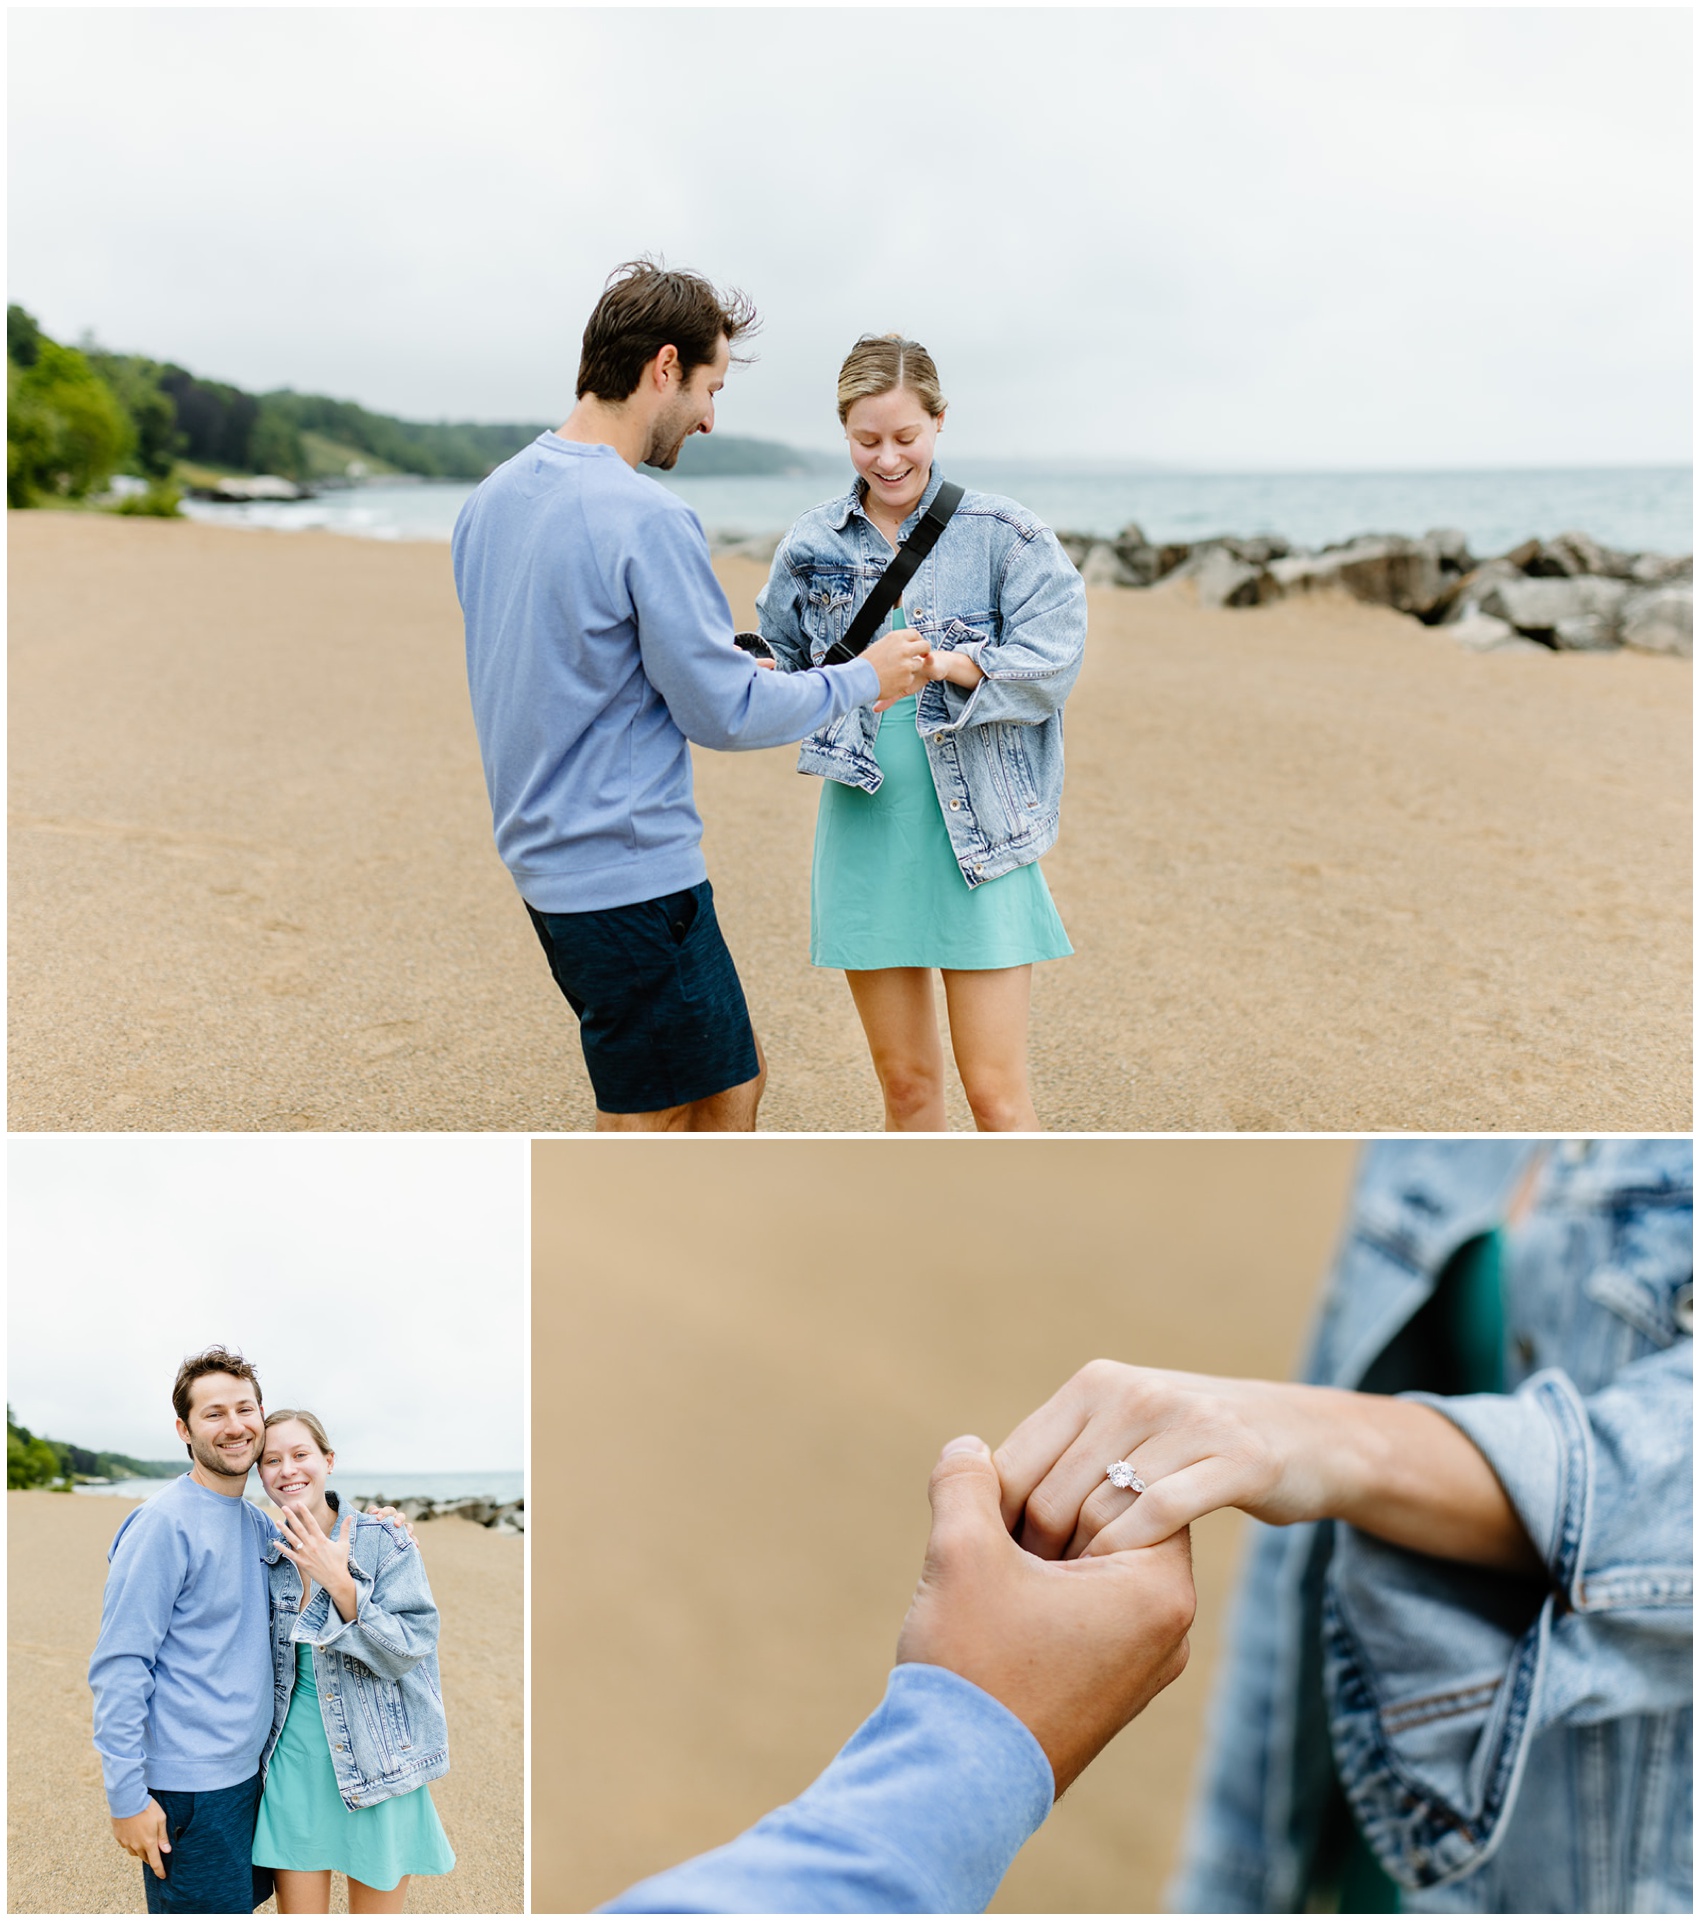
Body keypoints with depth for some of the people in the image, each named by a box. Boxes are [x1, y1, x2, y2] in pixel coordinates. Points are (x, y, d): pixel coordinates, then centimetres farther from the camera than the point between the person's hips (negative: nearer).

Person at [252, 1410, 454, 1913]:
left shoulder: (385, 1541, -12)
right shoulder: (268, 1554, 1)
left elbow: (406, 1653, -18)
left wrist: (339, 1583, -26)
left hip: (377, 1766, -3)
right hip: (294, 1761, 3)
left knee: (375, 1906, 10)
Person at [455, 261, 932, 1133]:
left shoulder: (491, 499, 9)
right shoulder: (646, 518, -19)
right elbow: (724, 713, -15)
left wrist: (726, 670, 22)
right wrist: (861, 679, 0)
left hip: (546, 858, 9)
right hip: (632, 874, -9)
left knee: (731, 1082, 21)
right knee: (643, 1132, 5)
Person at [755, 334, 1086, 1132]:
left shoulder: (1001, 535, -2)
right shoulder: (811, 545, 8)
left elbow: (1049, 661, -11)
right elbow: (780, 668, 17)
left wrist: (943, 663, -26)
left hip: (976, 829, -3)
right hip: (864, 830, 3)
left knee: (995, 1089, 0)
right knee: (905, 1081, 13)